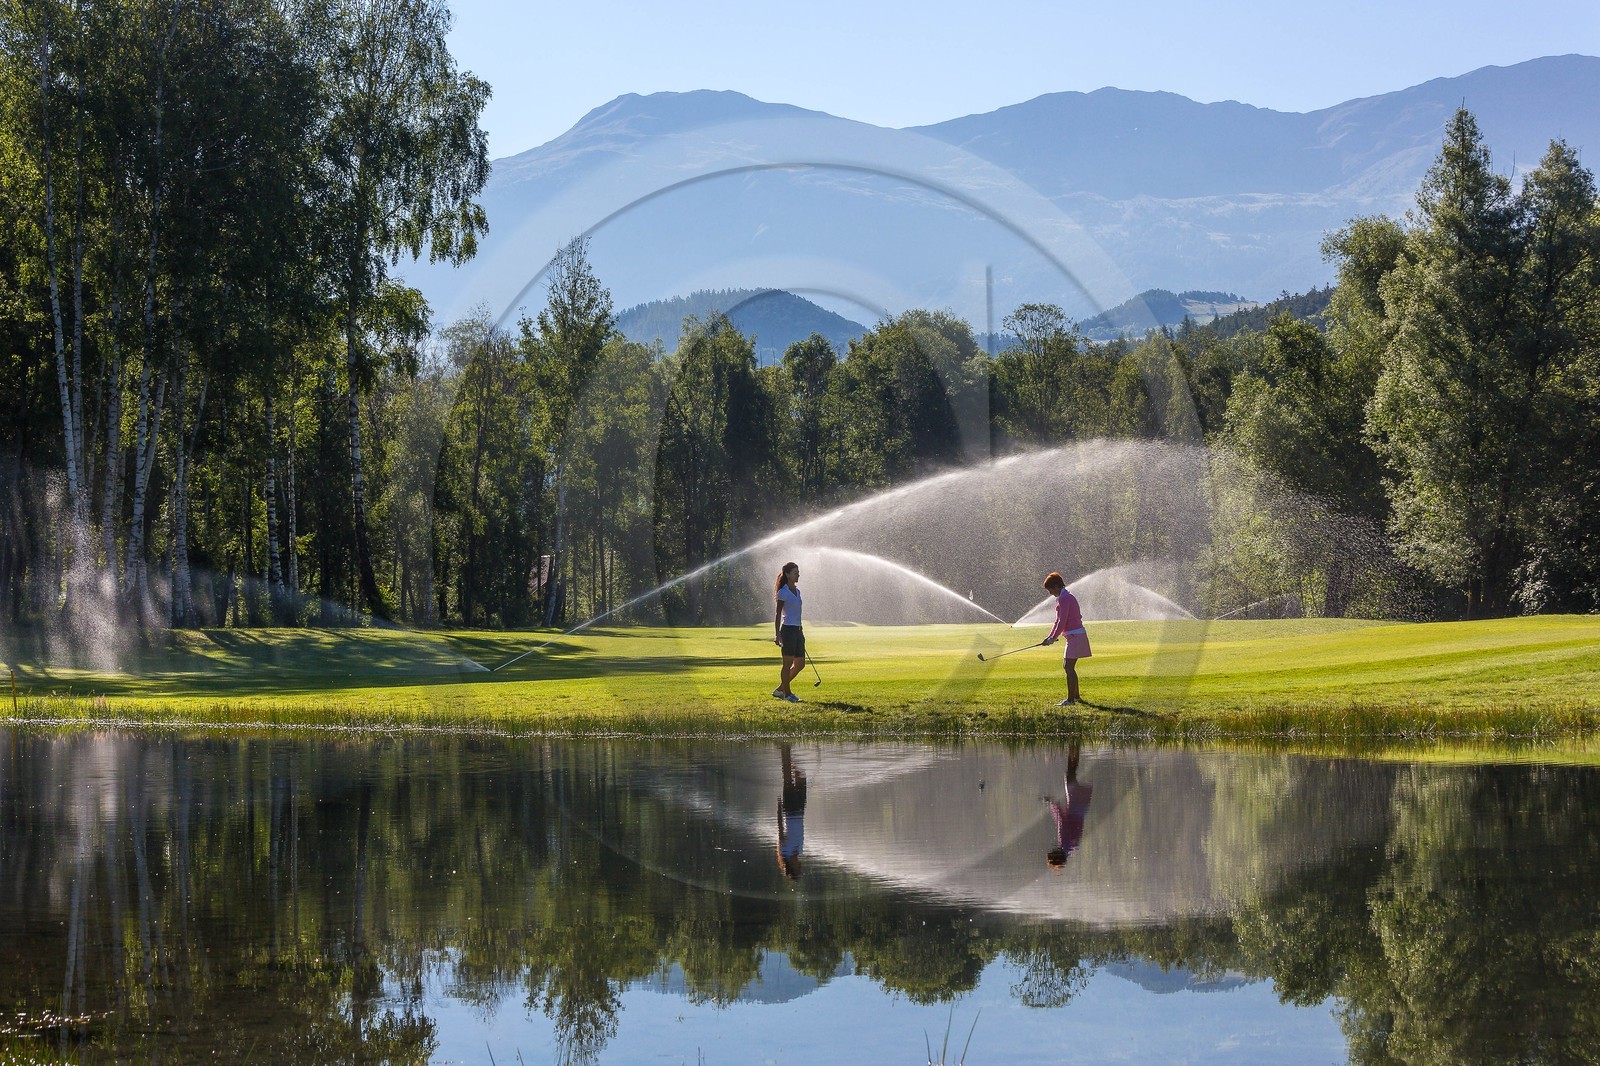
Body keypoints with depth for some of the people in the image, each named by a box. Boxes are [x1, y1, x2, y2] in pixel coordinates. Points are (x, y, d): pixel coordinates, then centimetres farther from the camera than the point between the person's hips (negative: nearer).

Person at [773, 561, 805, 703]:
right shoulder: (783, 592, -7)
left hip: (797, 630, 9)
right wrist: (777, 634, -14)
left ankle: (780, 690, 17)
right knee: (788, 663, -4)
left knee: (800, 664, 8)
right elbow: (778, 614, -8)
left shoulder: (797, 591, 17)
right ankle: (787, 693, 2)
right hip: (788, 630, -9)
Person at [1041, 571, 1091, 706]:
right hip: (1075, 635, 11)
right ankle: (1076, 696, 23)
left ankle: (1070, 699, -11)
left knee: (1069, 667, -11)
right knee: (1067, 666, 17)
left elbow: (1062, 621, -19)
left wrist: (1054, 638, -11)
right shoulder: (1064, 597, 17)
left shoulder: (1064, 599, -16)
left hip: (1075, 635, -11)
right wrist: (1050, 636, 15)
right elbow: (1059, 620, 20)